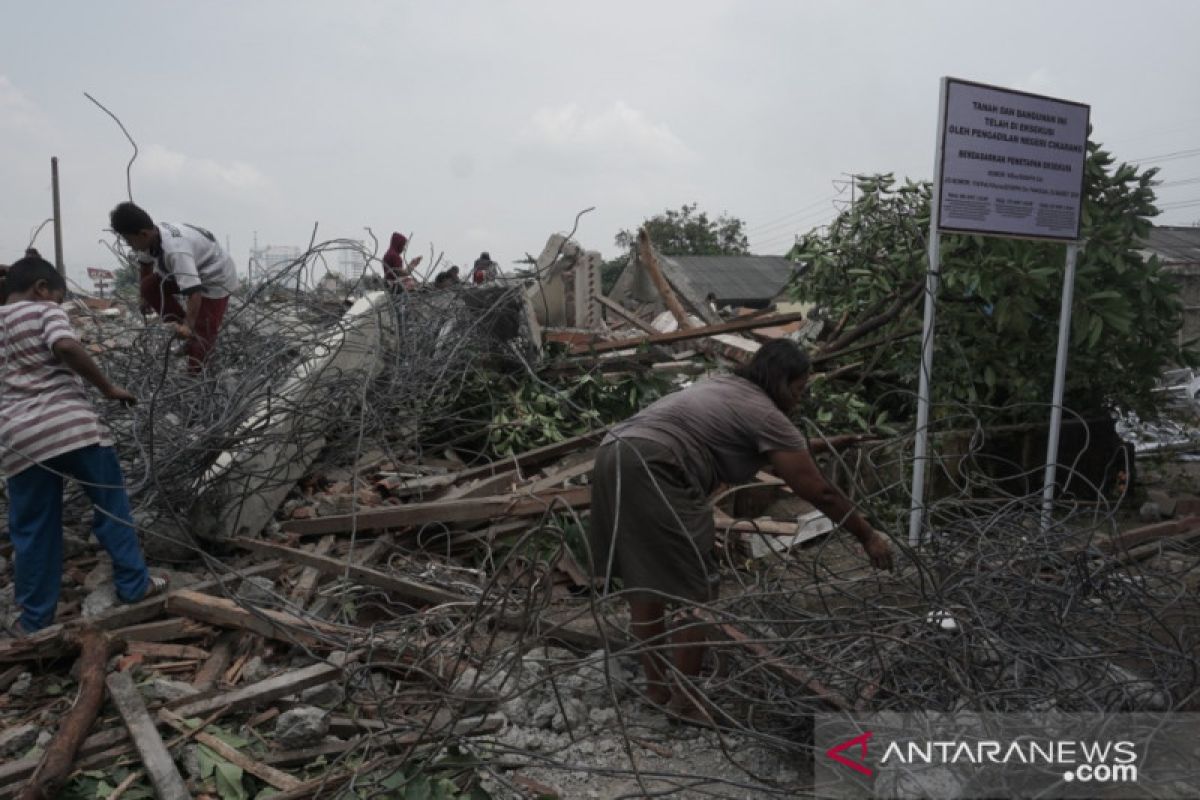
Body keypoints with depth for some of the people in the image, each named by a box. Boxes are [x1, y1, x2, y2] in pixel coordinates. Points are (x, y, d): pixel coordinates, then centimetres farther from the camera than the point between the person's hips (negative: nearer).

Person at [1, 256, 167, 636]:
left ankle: (35, 617, 22)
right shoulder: (46, 312, 1)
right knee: (111, 504, 11)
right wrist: (108, 387, -12)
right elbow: (66, 346, -19)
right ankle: (134, 584, 17)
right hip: (71, 424, -5)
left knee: (32, 529, 13)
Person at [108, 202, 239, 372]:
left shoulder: (175, 250, -38)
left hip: (217, 280, -9)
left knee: (203, 333, -11)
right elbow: (145, 263, 11)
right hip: (194, 271, 9)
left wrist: (188, 325, -50)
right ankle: (189, 331, 9)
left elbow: (194, 291, -45)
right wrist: (145, 297, 23)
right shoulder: (151, 237, -11)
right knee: (149, 286, 2)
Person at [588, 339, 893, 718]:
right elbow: (820, 493, 3)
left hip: (615, 458, 11)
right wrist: (868, 536, 15)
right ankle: (685, 700, 12)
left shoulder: (722, 388, 26)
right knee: (696, 591, 1)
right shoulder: (765, 414, 0)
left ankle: (657, 685, 30)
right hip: (650, 472, -10)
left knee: (643, 581, 18)